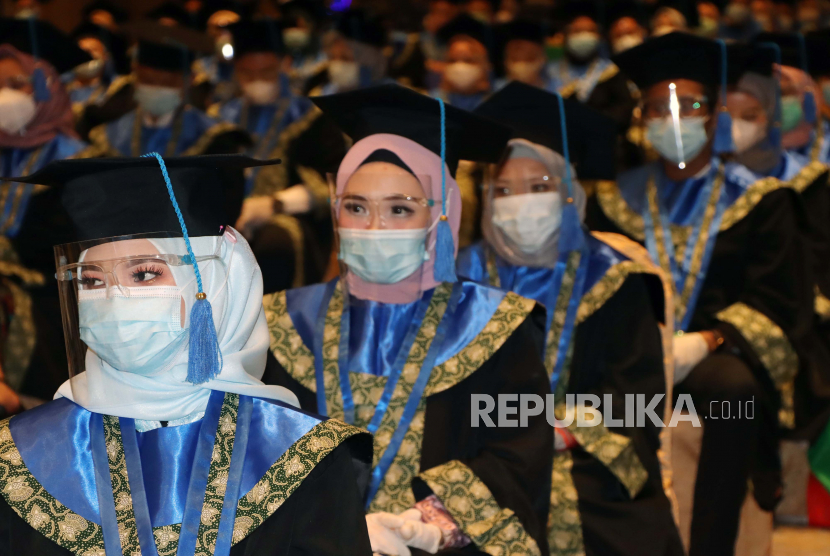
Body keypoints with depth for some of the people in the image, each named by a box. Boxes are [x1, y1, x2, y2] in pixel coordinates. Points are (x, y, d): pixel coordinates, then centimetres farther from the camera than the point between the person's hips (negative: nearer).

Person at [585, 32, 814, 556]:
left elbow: (774, 302, -1)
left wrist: (707, 341, -18)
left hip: (717, 356, -2)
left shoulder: (757, 199, 7)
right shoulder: (617, 201, 15)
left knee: (736, 386, -38)